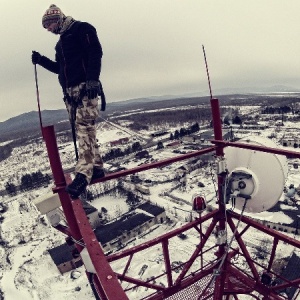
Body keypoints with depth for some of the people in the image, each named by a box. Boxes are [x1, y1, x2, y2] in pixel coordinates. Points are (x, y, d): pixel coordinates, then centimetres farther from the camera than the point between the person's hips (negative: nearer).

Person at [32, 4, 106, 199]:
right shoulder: (61, 42, 29)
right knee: (82, 129, 5)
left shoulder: (81, 28, 4)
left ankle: (83, 173, -24)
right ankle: (96, 168, 11)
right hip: (70, 91, 9)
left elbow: (95, 53, -11)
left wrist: (92, 79, -22)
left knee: (85, 128, -18)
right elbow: (59, 68, 33)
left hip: (86, 88, -9)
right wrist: (41, 60, 19)